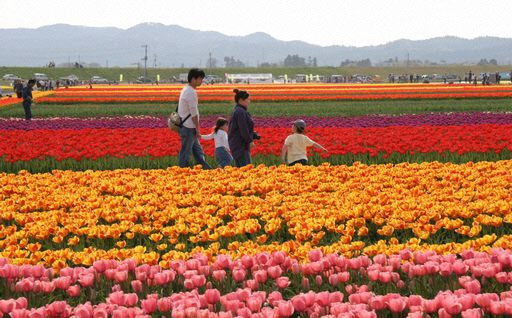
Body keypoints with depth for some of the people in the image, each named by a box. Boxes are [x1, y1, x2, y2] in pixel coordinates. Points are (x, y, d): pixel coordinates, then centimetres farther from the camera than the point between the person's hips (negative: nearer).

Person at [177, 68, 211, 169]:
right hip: (188, 127, -10)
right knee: (185, 152, -3)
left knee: (197, 150, 14)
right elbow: (194, 113, -18)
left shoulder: (185, 90, 12)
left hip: (185, 126, 10)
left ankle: (206, 168, 19)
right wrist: (198, 130, -12)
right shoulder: (191, 92, -19)